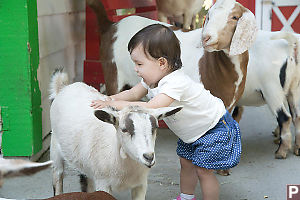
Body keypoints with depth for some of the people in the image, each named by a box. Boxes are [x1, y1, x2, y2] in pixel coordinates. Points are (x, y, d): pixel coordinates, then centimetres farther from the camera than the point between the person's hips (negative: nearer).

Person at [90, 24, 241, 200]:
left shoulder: (175, 83, -38)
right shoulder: (153, 78, -8)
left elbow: (149, 108, -46)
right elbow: (135, 93, 4)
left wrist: (114, 104, -41)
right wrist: (111, 98, -14)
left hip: (216, 128, -9)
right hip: (194, 131, 9)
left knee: (203, 170, -6)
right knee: (186, 162, 18)